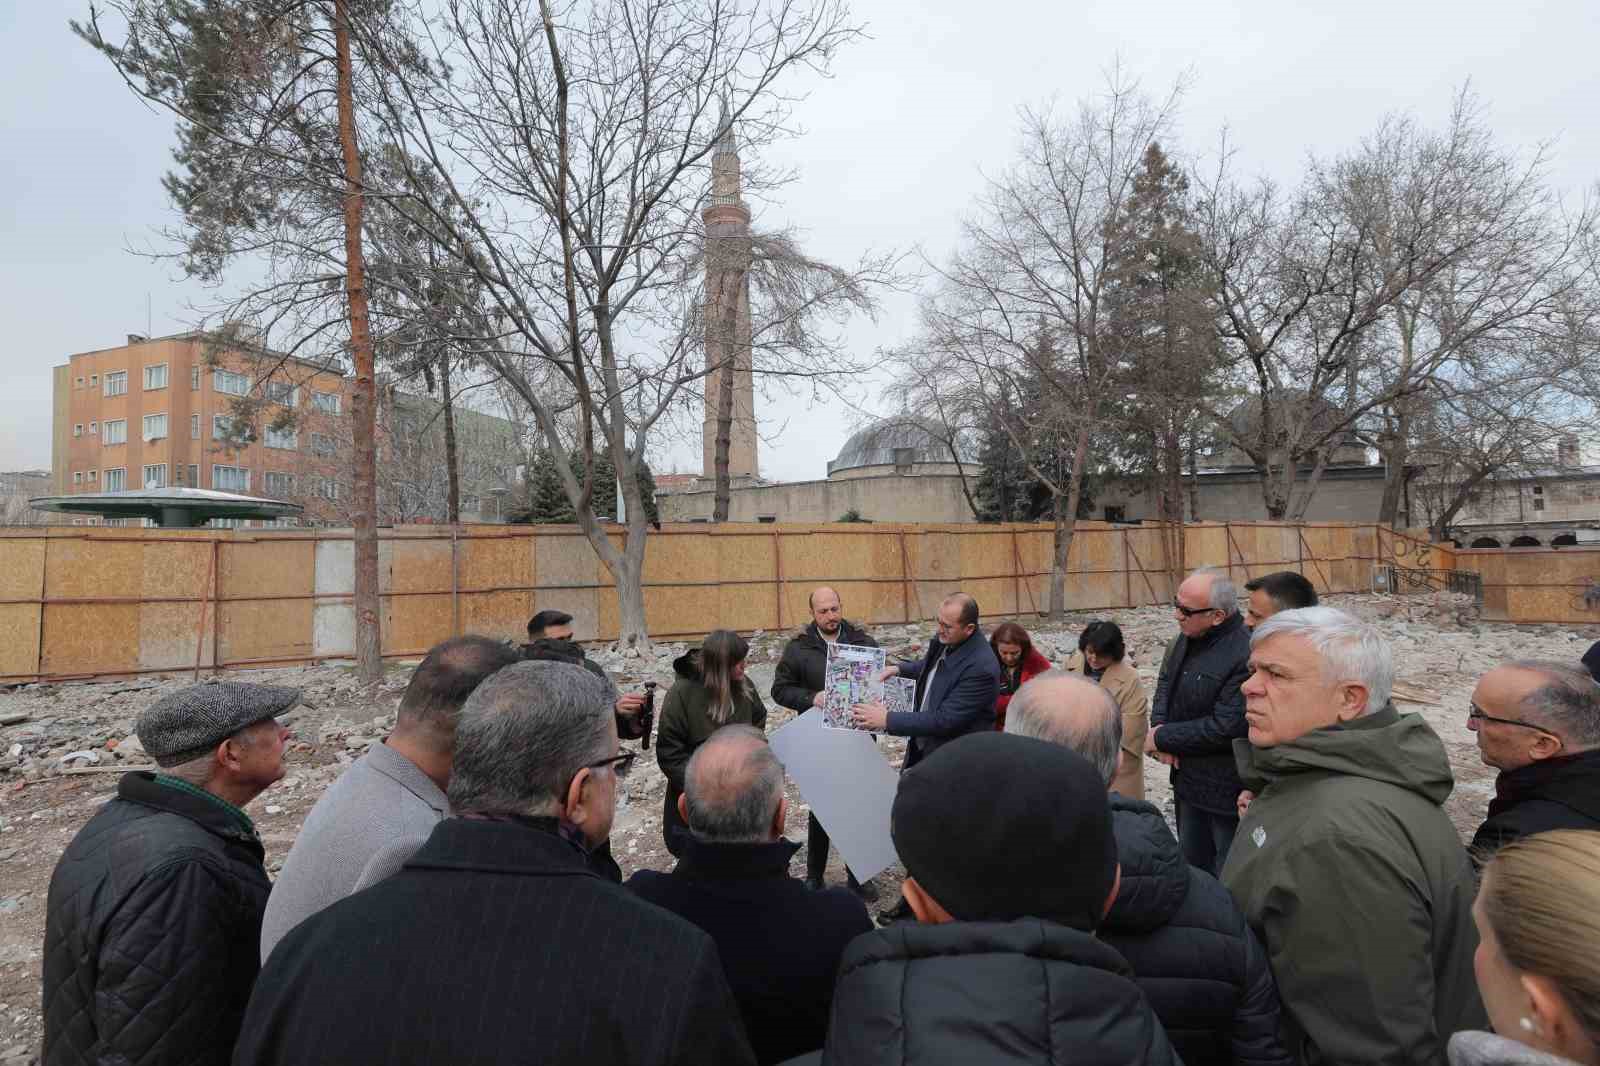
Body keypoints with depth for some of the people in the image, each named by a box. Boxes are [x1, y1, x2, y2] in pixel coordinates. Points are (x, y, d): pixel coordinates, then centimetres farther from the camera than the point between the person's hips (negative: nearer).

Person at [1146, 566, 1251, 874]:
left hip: (1227, 791, -8)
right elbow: (1166, 681, 13)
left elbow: (1226, 728, -27)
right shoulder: (1187, 637, 1)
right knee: (1192, 865, 24)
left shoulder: (1246, 655, -27)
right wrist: (1159, 727, -5)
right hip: (1188, 779, 8)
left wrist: (1163, 738, -17)